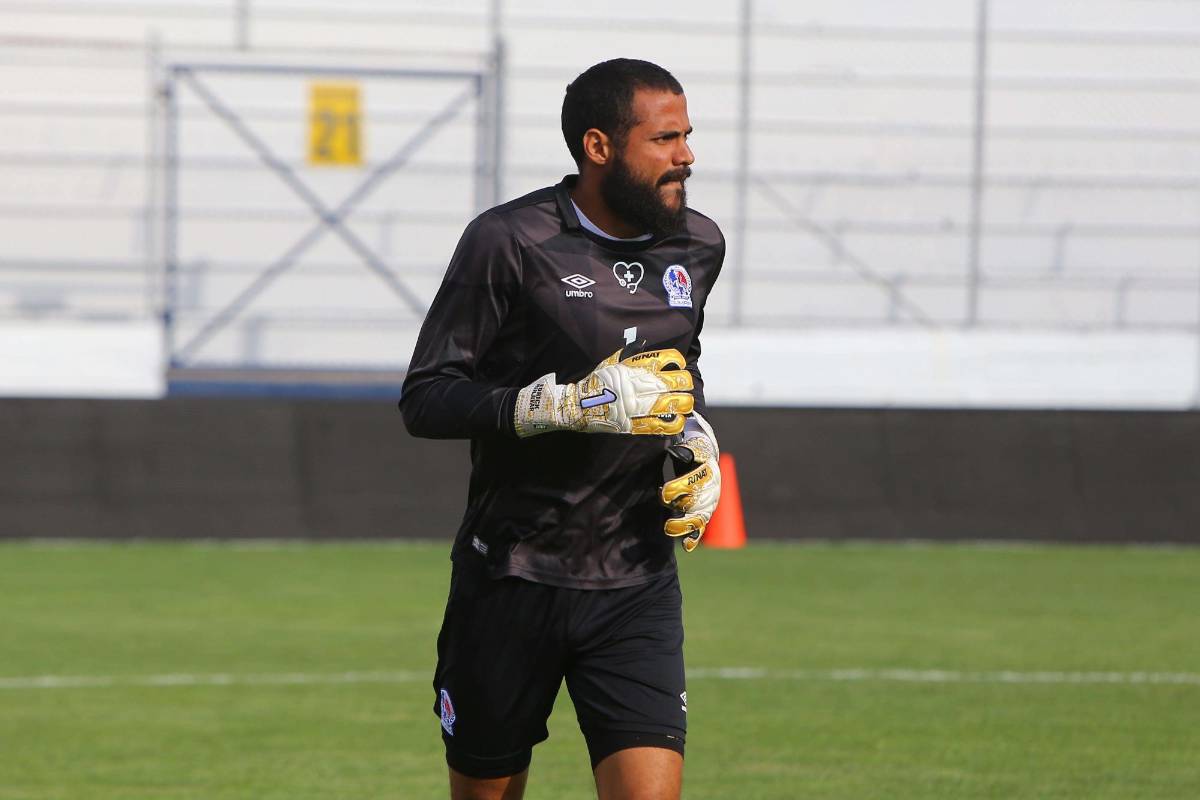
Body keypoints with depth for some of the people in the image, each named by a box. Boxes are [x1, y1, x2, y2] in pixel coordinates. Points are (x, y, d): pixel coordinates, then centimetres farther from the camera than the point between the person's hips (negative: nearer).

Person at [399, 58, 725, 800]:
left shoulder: (698, 245, 7)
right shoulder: (509, 243, -10)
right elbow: (425, 398, -12)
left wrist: (697, 440, 7)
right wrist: (570, 403, -23)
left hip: (637, 580, 3)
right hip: (511, 578, -3)